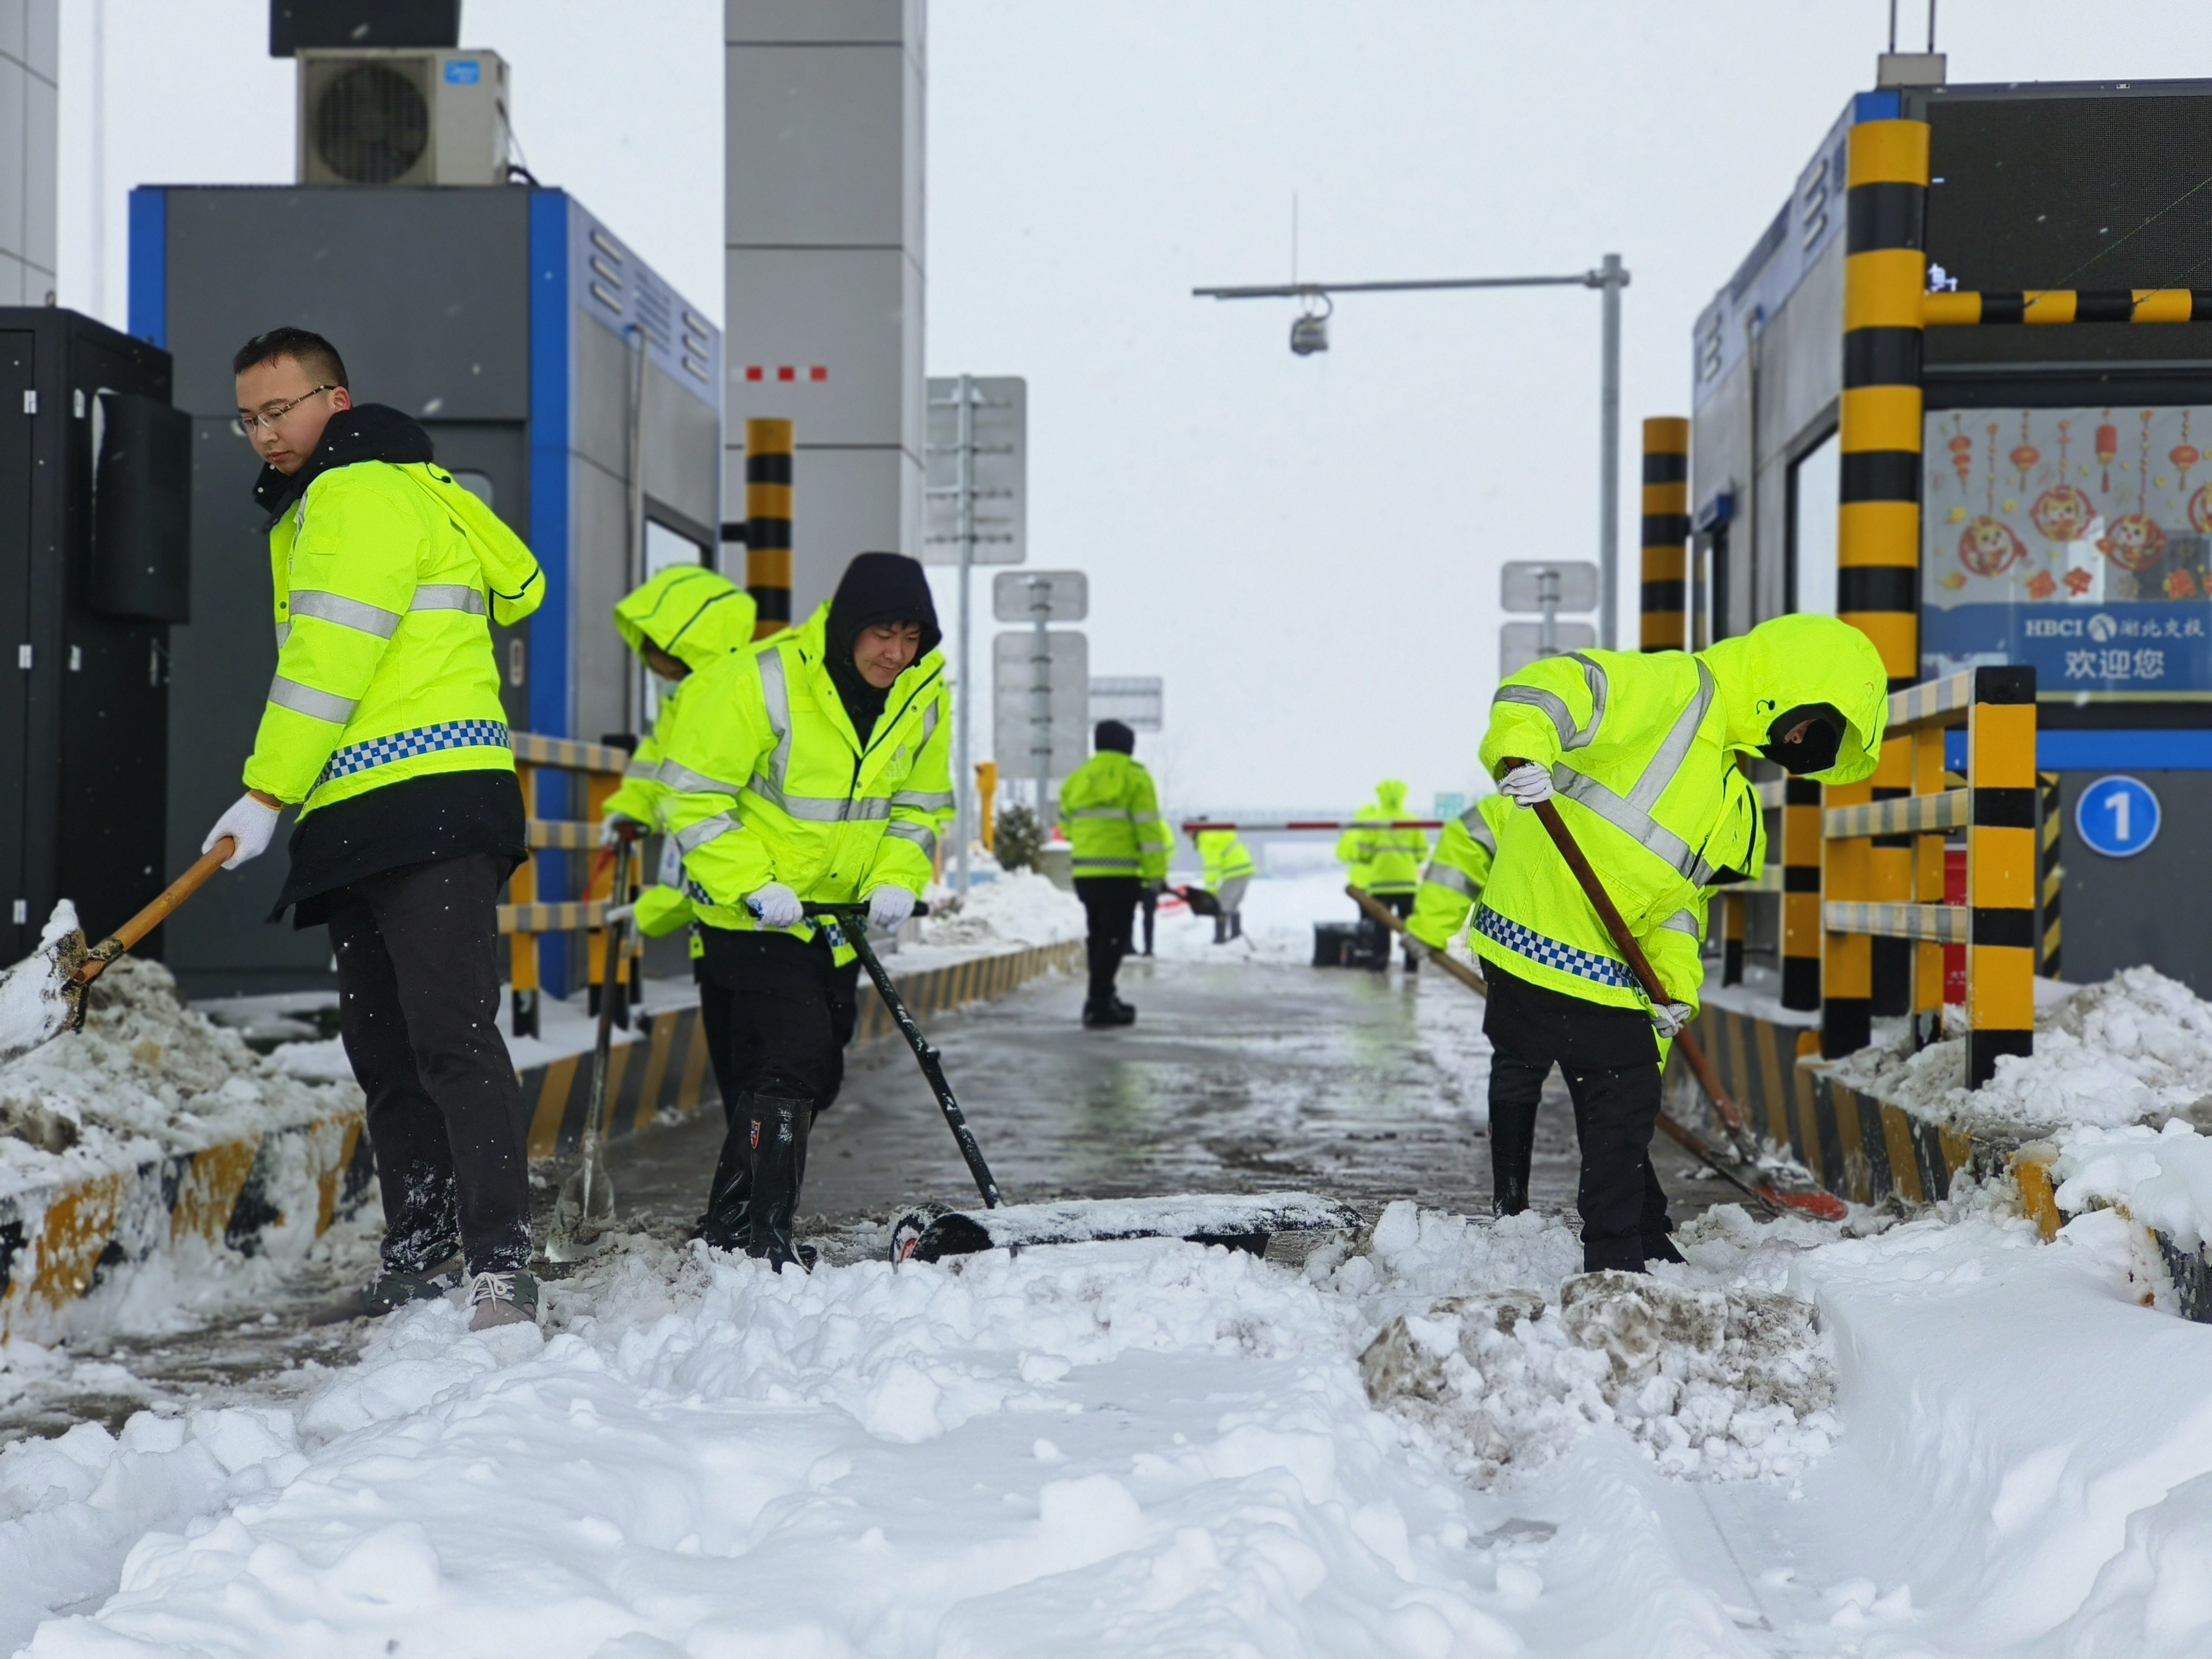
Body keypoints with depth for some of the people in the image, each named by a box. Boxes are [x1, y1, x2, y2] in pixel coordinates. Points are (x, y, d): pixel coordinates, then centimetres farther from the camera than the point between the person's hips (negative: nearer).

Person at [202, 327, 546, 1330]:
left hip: (429, 809, -11)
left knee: (451, 1037, -16)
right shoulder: (316, 506, 26)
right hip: (360, 823, 11)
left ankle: (500, 1265, -19)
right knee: (384, 1052, 12)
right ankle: (419, 1257, 18)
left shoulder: (359, 492, -6)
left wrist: (265, 796, -11)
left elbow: (329, 663, -14)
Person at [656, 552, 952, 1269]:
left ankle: (744, 1224, 26)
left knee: (816, 1072, 12)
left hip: (836, 911, 7)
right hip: (749, 911, -7)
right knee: (792, 1055, -19)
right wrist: (752, 885, -25)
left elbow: (920, 806, 9)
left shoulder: (926, 698, -4)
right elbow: (692, 796, -18)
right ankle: (748, 1236, -12)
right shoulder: (763, 682, -23)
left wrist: (896, 881, -8)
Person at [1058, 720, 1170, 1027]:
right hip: (1119, 875, -6)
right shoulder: (1134, 777, -4)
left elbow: (1067, 825, 17)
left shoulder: (1077, 779, 14)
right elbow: (1149, 828, -9)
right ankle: (1098, 1005, -14)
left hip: (1084, 873, 6)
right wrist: (1156, 872, -6)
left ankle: (1104, 1001, 25)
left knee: (1098, 937, 18)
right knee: (1113, 939, -5)